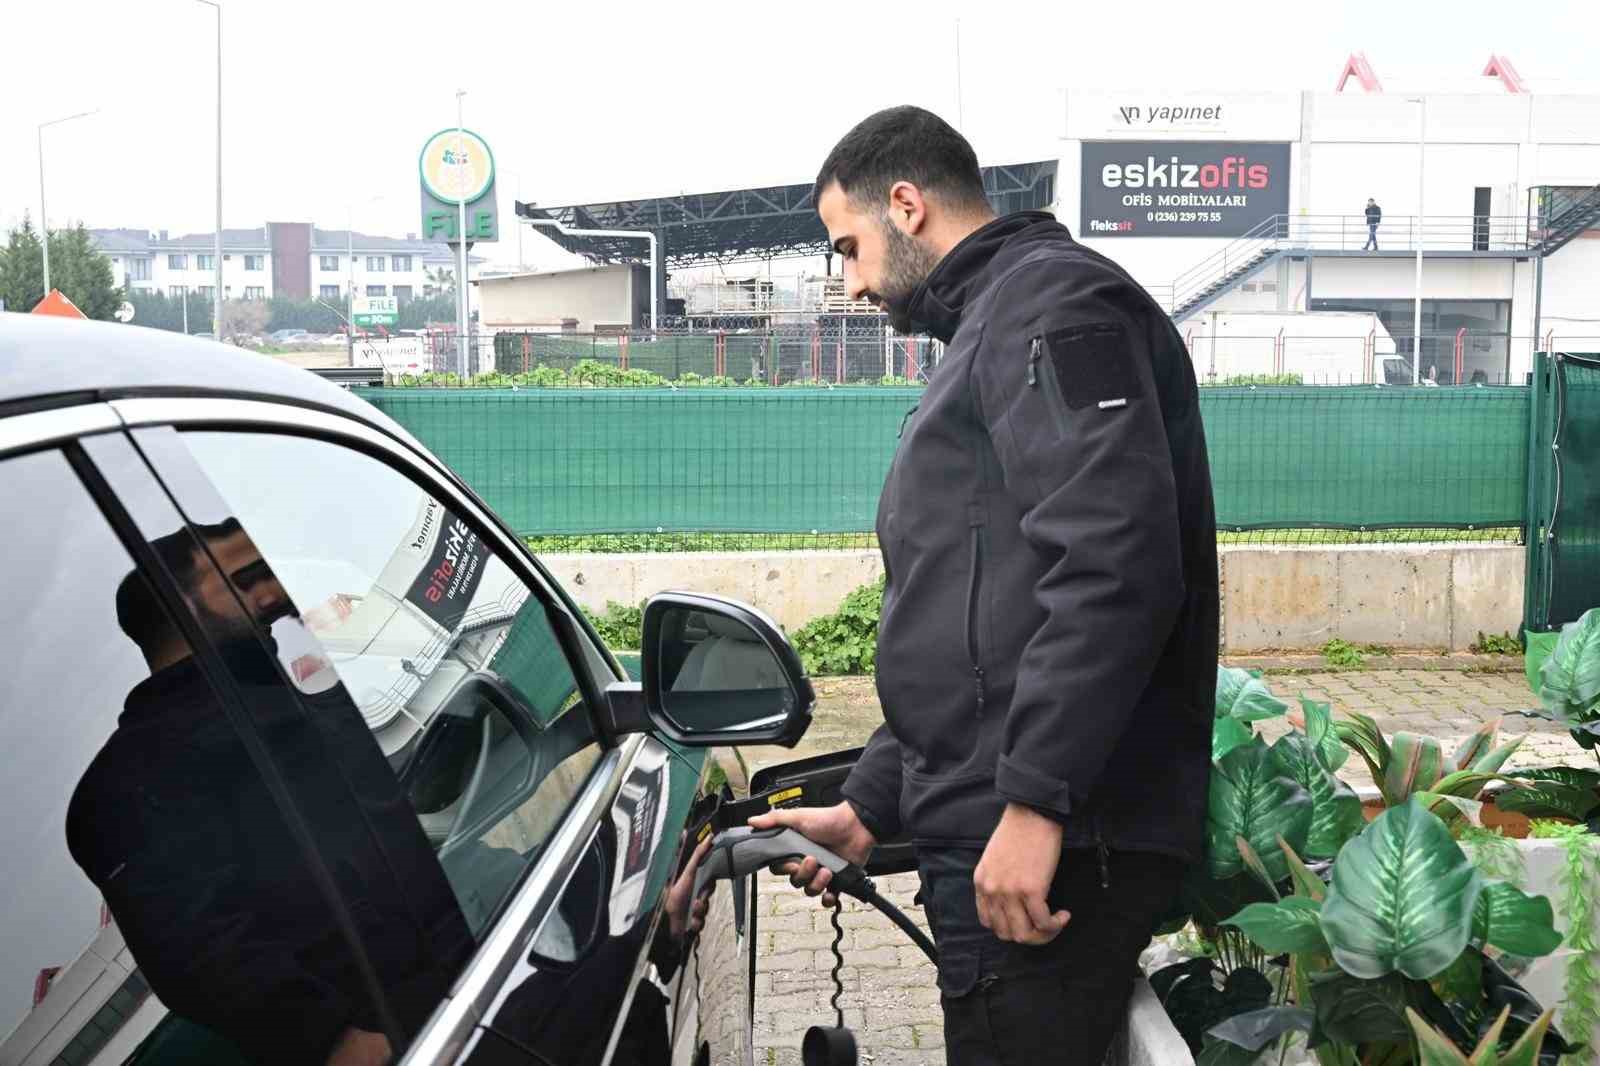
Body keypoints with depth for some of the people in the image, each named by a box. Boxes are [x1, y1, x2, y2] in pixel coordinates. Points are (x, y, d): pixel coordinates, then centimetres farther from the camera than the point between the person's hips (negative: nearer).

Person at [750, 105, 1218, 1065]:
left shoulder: (1054, 299, -7)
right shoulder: (989, 331, 25)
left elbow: (1112, 567, -22)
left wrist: (1033, 802, -25)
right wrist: (869, 809, 23)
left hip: (1048, 851, -10)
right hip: (992, 840, 10)